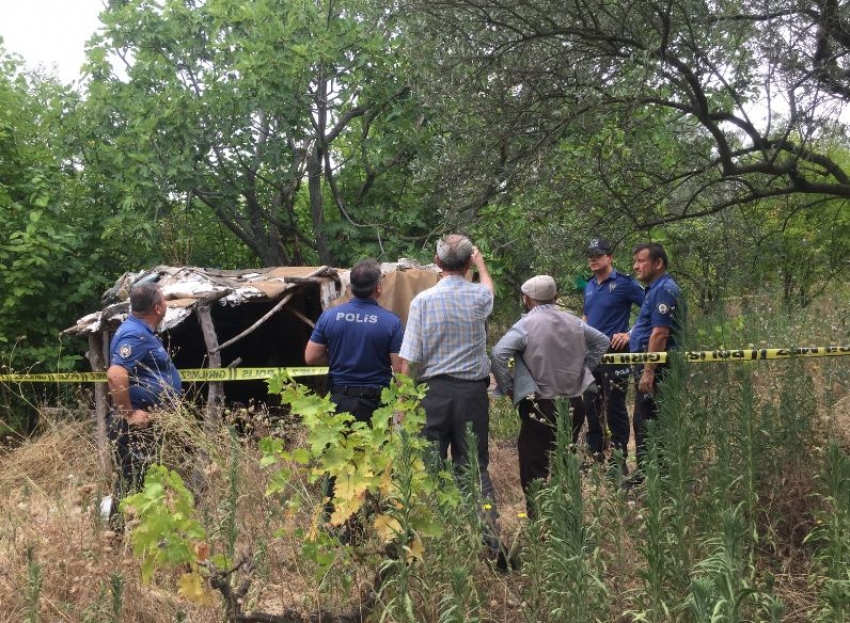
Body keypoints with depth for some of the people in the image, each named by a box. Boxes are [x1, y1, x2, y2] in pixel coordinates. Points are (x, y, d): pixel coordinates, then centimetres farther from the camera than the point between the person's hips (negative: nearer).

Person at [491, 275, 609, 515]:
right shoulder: (573, 322, 6)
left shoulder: (526, 325, -12)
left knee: (534, 470, 0)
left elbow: (498, 354, -23)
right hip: (573, 405, 6)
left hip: (541, 407, -6)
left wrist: (508, 387, -11)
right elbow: (602, 341, 19)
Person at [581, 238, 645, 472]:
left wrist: (630, 335, -15)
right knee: (591, 407, 12)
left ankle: (619, 460, 6)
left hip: (614, 354, -7)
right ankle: (595, 456, 23)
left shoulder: (624, 283, -9)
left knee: (615, 409, -2)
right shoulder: (589, 286, 12)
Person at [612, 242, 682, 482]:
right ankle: (646, 472, 24)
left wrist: (648, 372, -25)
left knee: (648, 422, -6)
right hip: (649, 364, 11)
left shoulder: (663, 290, -17)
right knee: (644, 420, 16)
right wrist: (632, 335, 27)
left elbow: (660, 333, -23)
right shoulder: (656, 289, 16)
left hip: (655, 365, -11)